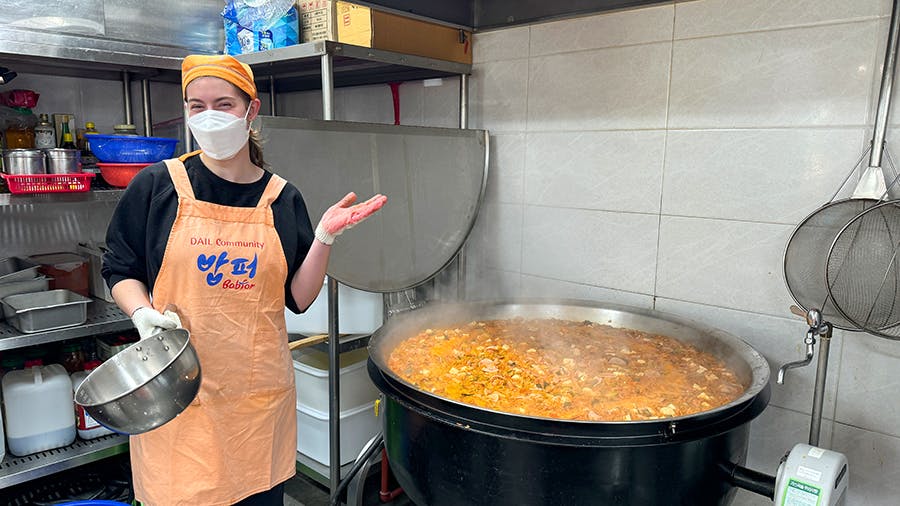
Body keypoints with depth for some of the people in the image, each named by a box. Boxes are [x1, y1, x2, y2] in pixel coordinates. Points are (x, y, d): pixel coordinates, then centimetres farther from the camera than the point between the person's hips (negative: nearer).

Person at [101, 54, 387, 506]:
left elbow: (298, 298, 2)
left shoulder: (281, 197, 2)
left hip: (260, 388, 2)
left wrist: (324, 237, -11)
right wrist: (142, 313, -12)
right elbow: (119, 269, 7)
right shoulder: (157, 185, -3)